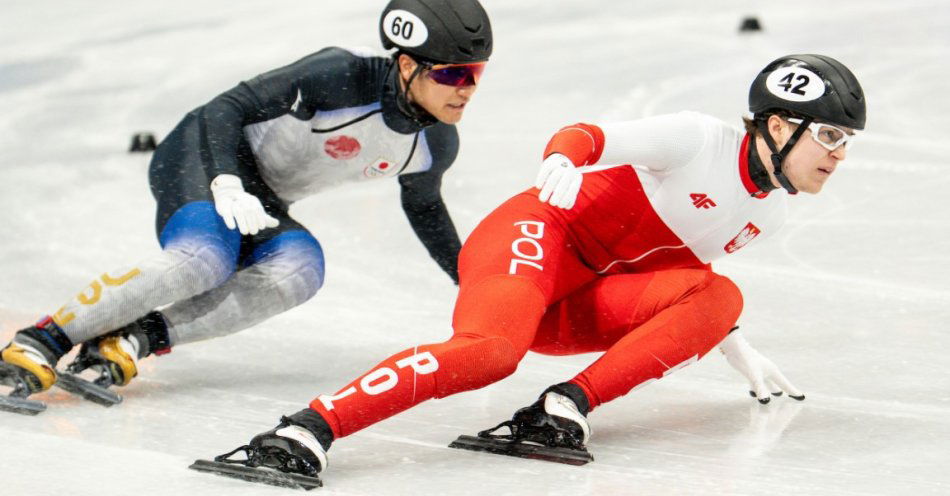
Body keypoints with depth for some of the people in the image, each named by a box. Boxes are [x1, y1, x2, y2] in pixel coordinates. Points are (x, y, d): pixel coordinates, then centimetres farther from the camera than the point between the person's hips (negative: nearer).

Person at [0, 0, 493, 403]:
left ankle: (139, 338, -31)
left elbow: (424, 208, 19)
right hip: (204, 155, -6)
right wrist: (228, 184, -35)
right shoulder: (343, 75, -26)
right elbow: (226, 108, -21)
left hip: (264, 202, 6)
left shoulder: (436, 144, -4)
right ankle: (42, 339, -29)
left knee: (300, 269, -28)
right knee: (205, 260, -36)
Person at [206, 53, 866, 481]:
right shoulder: (699, 139, -10)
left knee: (722, 296, -17)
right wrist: (563, 160, -44)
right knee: (493, 349, -36)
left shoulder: (771, 211, 13)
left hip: (580, 307, 7)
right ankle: (312, 426, -40)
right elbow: (595, 137, -22)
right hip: (536, 235, -7)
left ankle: (569, 404, -28)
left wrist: (735, 350, 25)